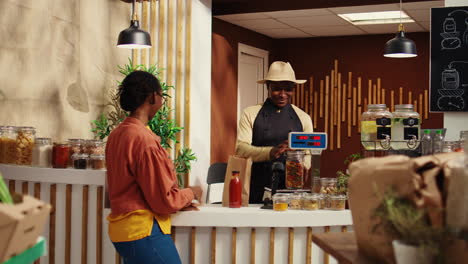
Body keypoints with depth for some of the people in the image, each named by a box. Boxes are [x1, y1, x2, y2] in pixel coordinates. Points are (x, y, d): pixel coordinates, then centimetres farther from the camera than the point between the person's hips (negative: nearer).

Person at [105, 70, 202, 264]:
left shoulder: (116, 135, 8)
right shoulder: (144, 140, -19)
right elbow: (164, 200, -16)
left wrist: (179, 203, 17)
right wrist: (190, 193, 3)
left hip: (121, 229, 9)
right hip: (144, 232, -9)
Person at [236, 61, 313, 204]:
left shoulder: (303, 118, 12)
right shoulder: (250, 114, 5)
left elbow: (307, 155, 11)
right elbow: (240, 148, -5)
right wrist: (270, 152, -22)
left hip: (291, 189, 1)